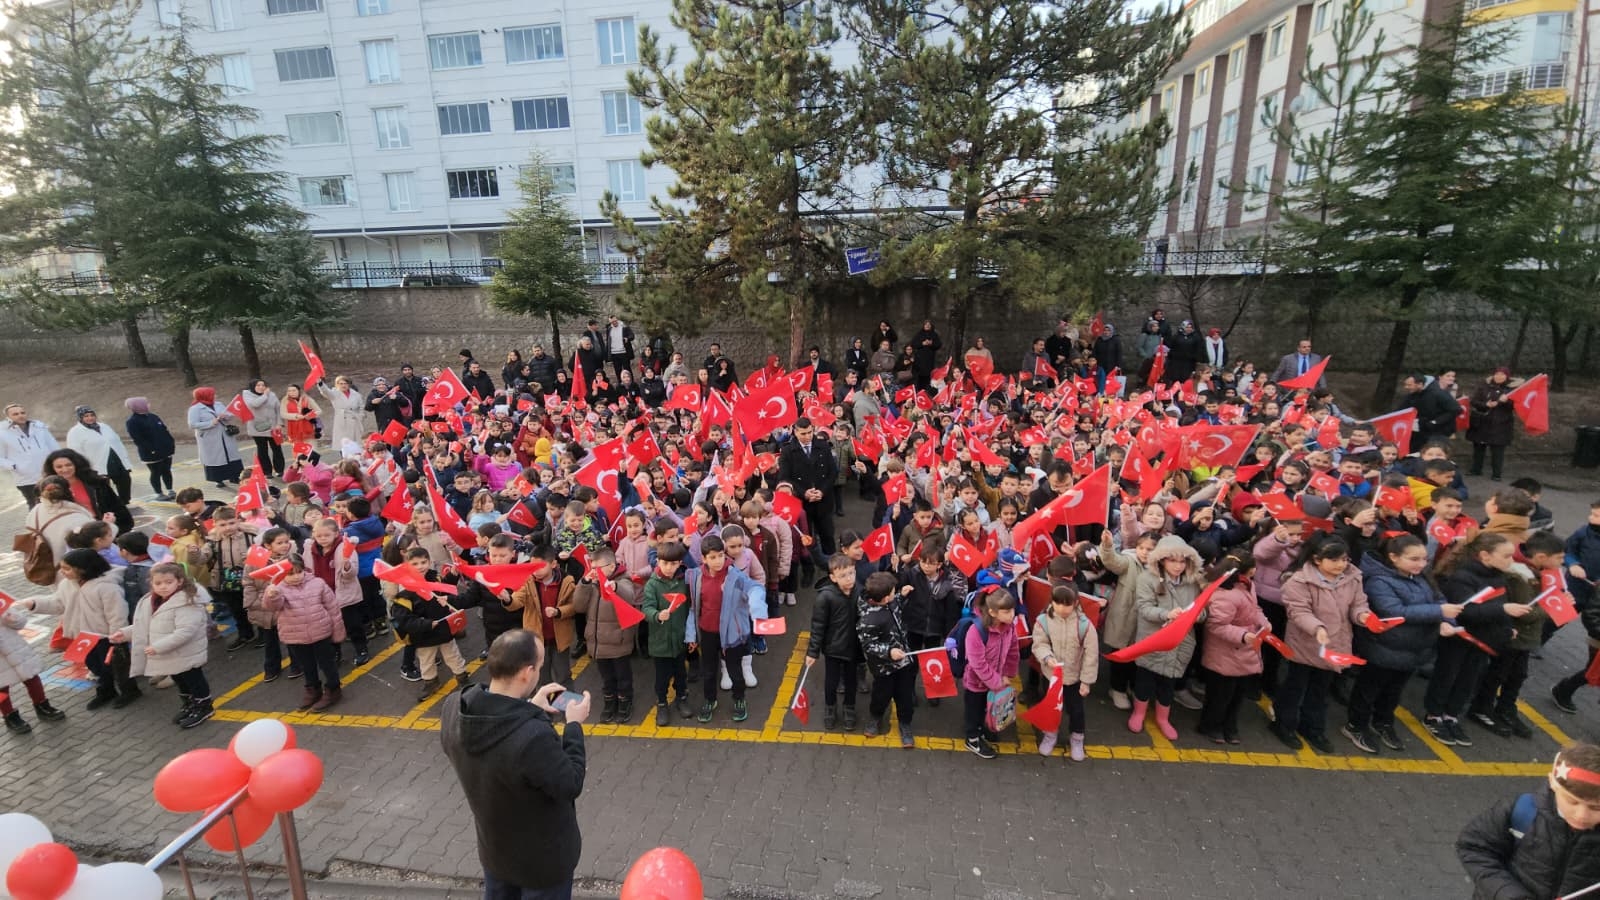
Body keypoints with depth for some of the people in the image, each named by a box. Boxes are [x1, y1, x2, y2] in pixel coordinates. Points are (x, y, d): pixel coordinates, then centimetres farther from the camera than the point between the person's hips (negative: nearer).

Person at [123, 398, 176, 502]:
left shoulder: (153, 416, 11)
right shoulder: (132, 422, -10)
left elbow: (164, 430, 16)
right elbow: (137, 439, -16)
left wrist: (172, 442, 7)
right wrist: (151, 450, -21)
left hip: (166, 450, 6)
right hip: (151, 453, -6)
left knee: (166, 471, 13)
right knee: (156, 473, 3)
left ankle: (170, 491, 22)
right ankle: (159, 494, 14)